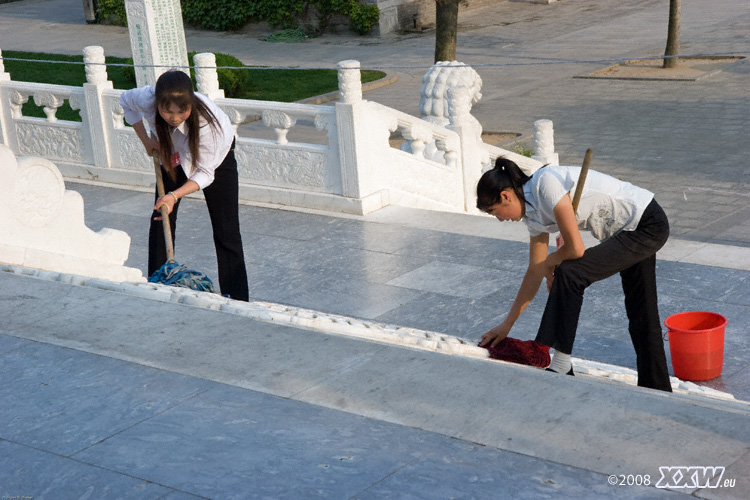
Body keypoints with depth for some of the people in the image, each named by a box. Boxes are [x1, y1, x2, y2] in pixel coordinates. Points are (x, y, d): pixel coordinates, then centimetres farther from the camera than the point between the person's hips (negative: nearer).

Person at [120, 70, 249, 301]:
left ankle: (236, 300, -4)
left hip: (216, 155, -4)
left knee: (226, 230, -8)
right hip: (174, 153, 4)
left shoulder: (207, 119, -43)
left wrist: (175, 195, -45)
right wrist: (146, 140, -8)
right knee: (160, 219, 1)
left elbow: (205, 173, -33)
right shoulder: (146, 99, -34)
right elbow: (126, 100, -6)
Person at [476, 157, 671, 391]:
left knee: (568, 274, -18)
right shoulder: (534, 214, 5)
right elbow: (535, 273, 12)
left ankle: (561, 367, -11)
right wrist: (507, 324, 15)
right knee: (641, 315, 15)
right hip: (633, 231, 10)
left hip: (649, 226, -10)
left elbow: (575, 249, -25)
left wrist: (550, 262, -3)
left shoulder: (546, 183, -23)